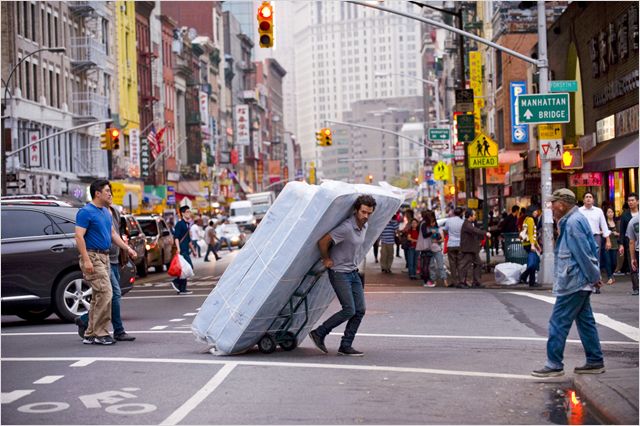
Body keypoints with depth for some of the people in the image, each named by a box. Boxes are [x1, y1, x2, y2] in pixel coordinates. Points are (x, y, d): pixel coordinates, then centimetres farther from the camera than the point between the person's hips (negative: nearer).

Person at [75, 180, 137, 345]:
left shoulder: (106, 212, 16)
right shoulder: (86, 212, -11)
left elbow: (113, 233, 24)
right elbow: (79, 236, -16)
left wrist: (127, 248, 15)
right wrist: (86, 260, -23)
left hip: (104, 257, 9)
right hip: (92, 257, -9)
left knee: (98, 297, 10)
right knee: (105, 293, -14)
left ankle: (90, 335, 15)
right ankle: (100, 333, -8)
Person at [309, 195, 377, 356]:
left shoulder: (364, 226, 4)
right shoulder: (346, 228, -24)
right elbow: (323, 241, -23)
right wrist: (326, 260, -10)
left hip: (353, 271, 8)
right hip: (339, 273, -8)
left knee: (360, 310, 3)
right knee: (349, 310, -11)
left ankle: (345, 346, 10)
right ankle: (319, 333, 4)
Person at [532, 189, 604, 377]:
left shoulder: (572, 223, -19)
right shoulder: (578, 219, 13)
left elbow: (584, 254, -20)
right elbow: (593, 249, 17)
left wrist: (594, 277, -13)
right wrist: (594, 275, 15)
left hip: (573, 282, -11)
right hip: (580, 282, 11)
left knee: (558, 323, -5)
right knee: (585, 321, 14)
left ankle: (554, 365, -2)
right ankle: (595, 362, 19)